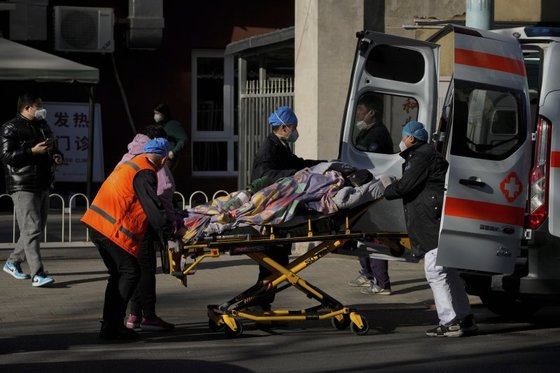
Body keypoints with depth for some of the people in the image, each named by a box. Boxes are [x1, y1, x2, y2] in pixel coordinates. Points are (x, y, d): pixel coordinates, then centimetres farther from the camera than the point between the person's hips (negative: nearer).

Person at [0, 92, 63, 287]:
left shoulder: (43, 127, 19)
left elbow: (53, 148, 32)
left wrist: (58, 156, 8)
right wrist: (33, 151, -23)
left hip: (42, 185, 9)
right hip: (23, 187, -9)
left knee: (37, 228, 12)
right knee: (32, 229, -13)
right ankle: (37, 274, -17)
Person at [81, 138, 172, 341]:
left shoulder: (130, 165, 21)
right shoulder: (145, 173, -11)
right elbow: (153, 208, -17)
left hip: (97, 225, 10)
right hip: (114, 230, -10)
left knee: (118, 275, 17)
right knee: (130, 273, -4)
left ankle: (110, 325, 18)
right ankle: (112, 326, -6)